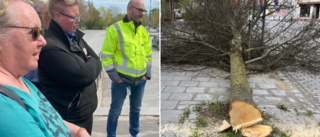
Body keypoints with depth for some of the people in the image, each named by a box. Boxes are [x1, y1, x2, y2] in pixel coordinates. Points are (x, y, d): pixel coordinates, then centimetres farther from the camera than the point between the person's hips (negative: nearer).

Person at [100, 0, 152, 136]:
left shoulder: (144, 32, 6)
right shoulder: (115, 29, -12)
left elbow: (148, 55, 14)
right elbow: (106, 55, -12)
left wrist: (147, 74, 7)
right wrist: (114, 77, -13)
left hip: (140, 80, 6)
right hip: (121, 80, -5)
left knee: (136, 109, 20)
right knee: (115, 111, 7)